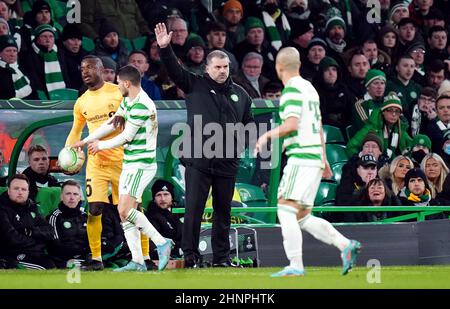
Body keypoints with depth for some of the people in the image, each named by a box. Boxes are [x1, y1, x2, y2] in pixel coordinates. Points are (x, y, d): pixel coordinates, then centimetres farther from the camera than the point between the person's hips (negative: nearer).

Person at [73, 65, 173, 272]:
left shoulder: (142, 105, -18)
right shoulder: (128, 102, 13)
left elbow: (126, 137, -15)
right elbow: (111, 124, 24)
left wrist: (101, 145, 1)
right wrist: (85, 141, 24)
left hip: (141, 164, -10)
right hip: (130, 165, 10)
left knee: (125, 210, -19)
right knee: (125, 213, 4)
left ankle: (161, 242, -12)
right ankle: (137, 261, 3)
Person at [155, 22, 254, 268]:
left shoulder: (240, 95, 14)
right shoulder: (195, 85, 4)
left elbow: (249, 123, 22)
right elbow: (174, 70, -7)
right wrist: (165, 48, -21)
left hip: (227, 163, 3)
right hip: (198, 162, -3)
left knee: (223, 212, 9)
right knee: (193, 209, -6)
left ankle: (222, 257, 17)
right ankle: (190, 256, -1)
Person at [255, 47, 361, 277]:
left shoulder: (292, 89, -9)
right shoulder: (309, 88, 20)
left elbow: (291, 125, -20)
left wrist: (268, 135, -5)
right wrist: (324, 160, 31)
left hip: (301, 157, -9)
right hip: (315, 158, 9)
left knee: (286, 210, -10)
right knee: (302, 217, 11)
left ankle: (296, 266, -17)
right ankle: (346, 245, 4)